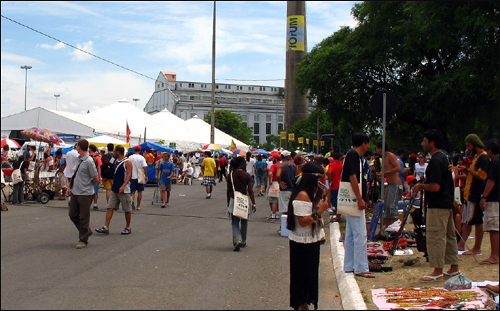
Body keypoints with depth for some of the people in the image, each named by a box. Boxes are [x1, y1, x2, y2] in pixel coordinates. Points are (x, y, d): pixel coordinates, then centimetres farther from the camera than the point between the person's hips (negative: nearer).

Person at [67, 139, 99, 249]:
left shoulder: (89, 161, -17)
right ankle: (86, 231, 32)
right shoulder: (79, 160, 7)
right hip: (75, 192, 8)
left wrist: (86, 184, 2)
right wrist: (69, 187, 13)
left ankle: (83, 240, 14)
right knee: (73, 215, 14)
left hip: (85, 193, -8)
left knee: (83, 217, 2)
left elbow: (95, 179, -12)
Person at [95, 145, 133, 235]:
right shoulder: (116, 162, 13)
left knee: (127, 210, 3)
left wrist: (123, 186, -28)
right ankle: (106, 227, -1)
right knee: (110, 207, 0)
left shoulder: (127, 162, -10)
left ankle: (128, 228, 15)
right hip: (114, 189, 7)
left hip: (124, 190, -7)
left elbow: (129, 175, -17)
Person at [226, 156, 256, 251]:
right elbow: (250, 191, -8)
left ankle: (237, 240, -19)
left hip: (233, 200, 1)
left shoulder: (230, 175, 0)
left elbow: (228, 191, 5)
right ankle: (243, 241, 26)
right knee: (244, 222, 17)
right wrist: (253, 204, -4)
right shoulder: (247, 175, -6)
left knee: (235, 222, 3)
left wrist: (228, 202, 16)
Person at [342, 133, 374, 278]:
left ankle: (349, 266, 19)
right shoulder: (354, 155, -13)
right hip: (355, 200, -11)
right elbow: (353, 177, -21)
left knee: (351, 234, 13)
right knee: (360, 234, -8)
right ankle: (360, 268, -5)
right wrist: (360, 199, -23)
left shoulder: (351, 154, 17)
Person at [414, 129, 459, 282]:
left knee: (436, 237, -5)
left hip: (437, 206, -10)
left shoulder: (436, 160, -20)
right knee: (449, 235, 15)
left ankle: (438, 271, -2)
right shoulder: (446, 156, 12)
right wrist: (424, 185, 17)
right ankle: (454, 268, 23)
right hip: (448, 203, 10)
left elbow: (435, 186, -25)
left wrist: (421, 186, -8)